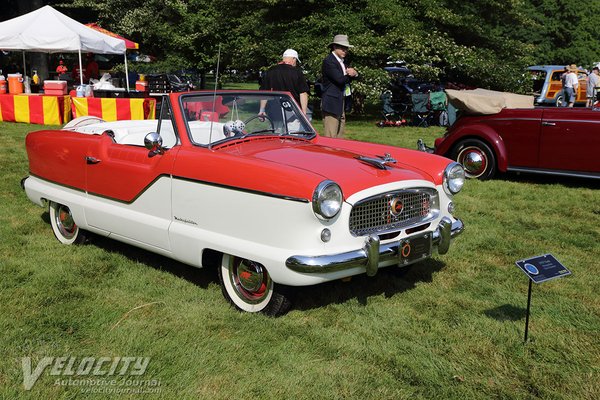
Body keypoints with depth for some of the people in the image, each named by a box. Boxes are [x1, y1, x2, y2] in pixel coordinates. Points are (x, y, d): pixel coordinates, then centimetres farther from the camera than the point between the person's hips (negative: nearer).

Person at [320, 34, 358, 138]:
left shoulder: (342, 61, 19)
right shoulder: (328, 61, -10)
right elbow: (340, 79, -20)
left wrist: (354, 73, -7)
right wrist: (350, 74, 0)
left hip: (341, 103, 10)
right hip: (332, 103, -10)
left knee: (340, 137, 10)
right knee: (331, 138, -10)